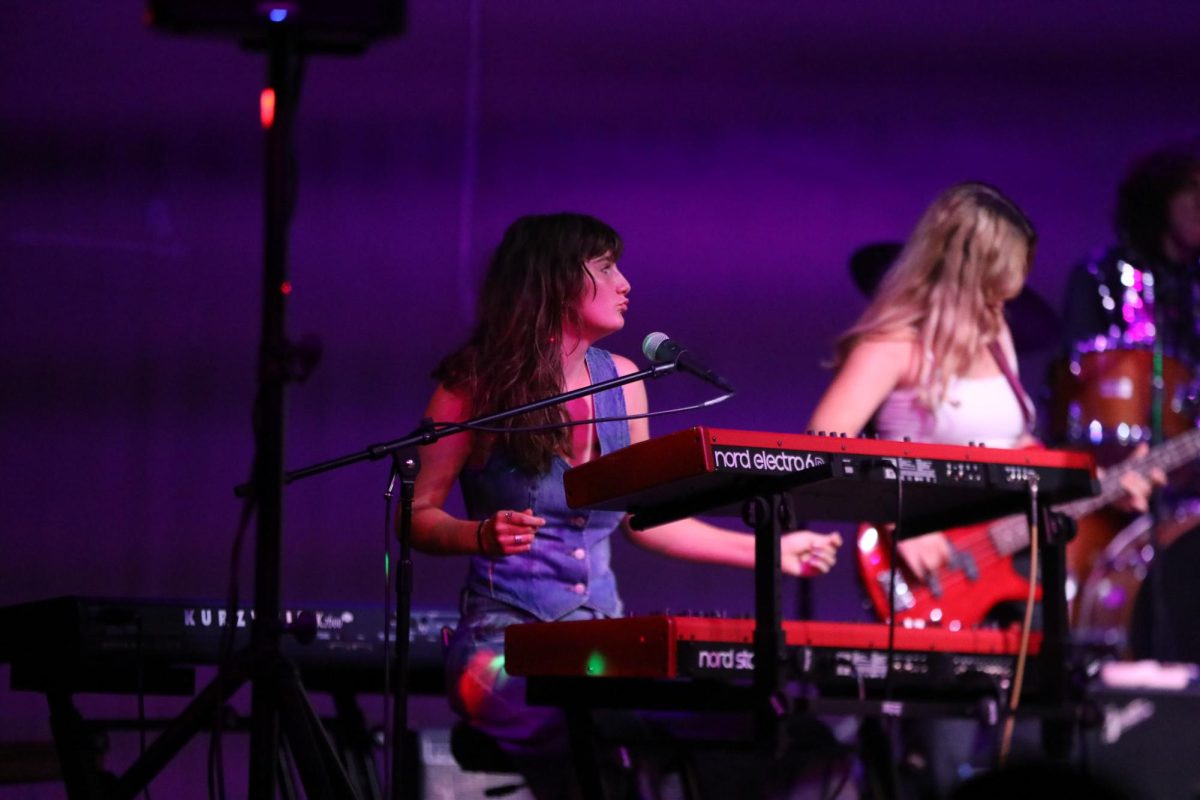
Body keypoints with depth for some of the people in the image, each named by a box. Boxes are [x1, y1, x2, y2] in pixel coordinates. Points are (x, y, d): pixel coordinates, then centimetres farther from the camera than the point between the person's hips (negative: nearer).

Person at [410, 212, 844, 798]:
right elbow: (419, 516, -1)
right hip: (506, 633, -5)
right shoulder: (476, 385, -3)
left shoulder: (620, 379, 10)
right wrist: (483, 535, -22)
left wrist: (769, 550, 15)